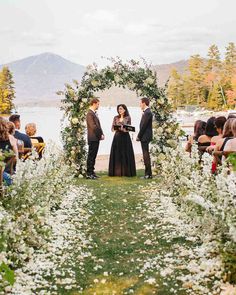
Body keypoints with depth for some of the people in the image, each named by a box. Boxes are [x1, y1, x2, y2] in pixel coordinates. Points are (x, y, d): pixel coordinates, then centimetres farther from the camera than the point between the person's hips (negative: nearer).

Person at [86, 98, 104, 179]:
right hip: (93, 138, -9)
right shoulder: (90, 114, -14)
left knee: (93, 156, 12)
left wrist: (101, 134, 5)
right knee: (91, 156, -5)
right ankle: (89, 173, -1)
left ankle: (91, 172, 18)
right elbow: (93, 126, -20)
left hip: (96, 138, 9)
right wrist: (100, 134, -12)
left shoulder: (94, 113, 17)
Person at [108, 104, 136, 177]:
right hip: (117, 137, 2)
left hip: (125, 137, -2)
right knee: (116, 154, 0)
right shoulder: (116, 118, 9)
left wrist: (123, 129, -22)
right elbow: (112, 128, 6)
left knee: (126, 154, -2)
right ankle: (117, 172, 4)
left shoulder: (128, 118, 2)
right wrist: (115, 128, -16)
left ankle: (126, 172, 3)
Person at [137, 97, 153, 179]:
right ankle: (148, 173, 16)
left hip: (145, 137, -10)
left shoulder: (147, 112, -15)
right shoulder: (146, 112, 15)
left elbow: (144, 126, -18)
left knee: (146, 155, -7)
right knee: (146, 155, 12)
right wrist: (139, 136, 13)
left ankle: (148, 174, -3)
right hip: (144, 137, 10)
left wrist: (139, 136, -12)